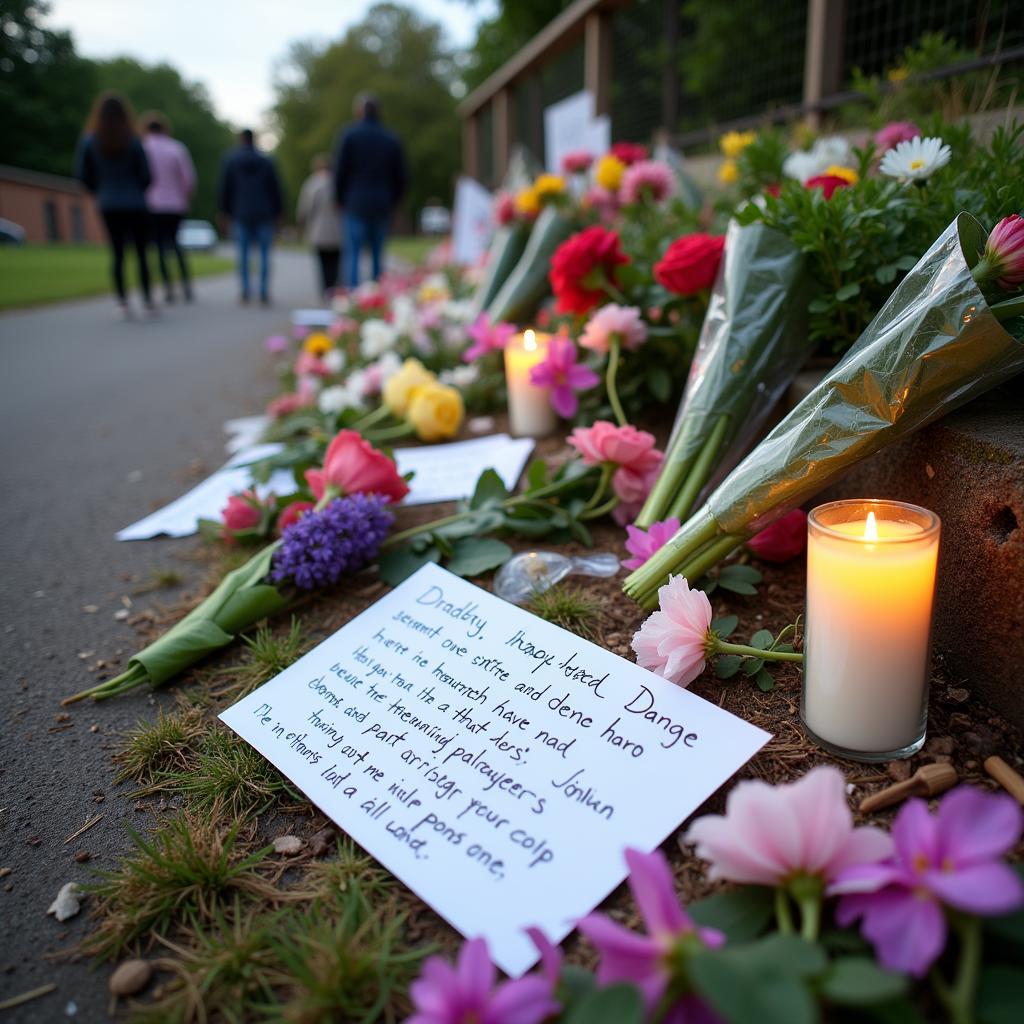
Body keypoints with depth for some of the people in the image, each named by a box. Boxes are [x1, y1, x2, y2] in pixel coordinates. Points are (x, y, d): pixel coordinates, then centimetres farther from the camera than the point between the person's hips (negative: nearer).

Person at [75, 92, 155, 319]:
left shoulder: (89, 141, -2)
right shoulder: (133, 141, -8)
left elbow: (82, 174, -1)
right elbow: (146, 174, -7)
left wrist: (101, 192, 16)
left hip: (108, 205, 2)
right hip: (135, 205, -2)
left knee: (118, 254, 8)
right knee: (141, 254, 7)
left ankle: (123, 304, 4)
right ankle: (147, 302, 5)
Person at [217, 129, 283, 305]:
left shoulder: (230, 160, 4)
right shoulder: (266, 161, 5)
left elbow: (224, 188, 5)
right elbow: (276, 189, 5)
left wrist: (224, 211, 12)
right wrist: (277, 212, 12)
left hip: (241, 214, 0)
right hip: (264, 215, 0)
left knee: (243, 253, 4)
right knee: (264, 254, 1)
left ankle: (245, 292, -1)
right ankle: (264, 293, -5)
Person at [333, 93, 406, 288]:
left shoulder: (349, 136, -1)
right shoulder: (391, 139, 9)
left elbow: (340, 172, -2)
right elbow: (400, 177, 9)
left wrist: (340, 200, 10)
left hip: (355, 205, -3)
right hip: (382, 207, 3)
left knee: (352, 255, -4)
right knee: (378, 255, 8)